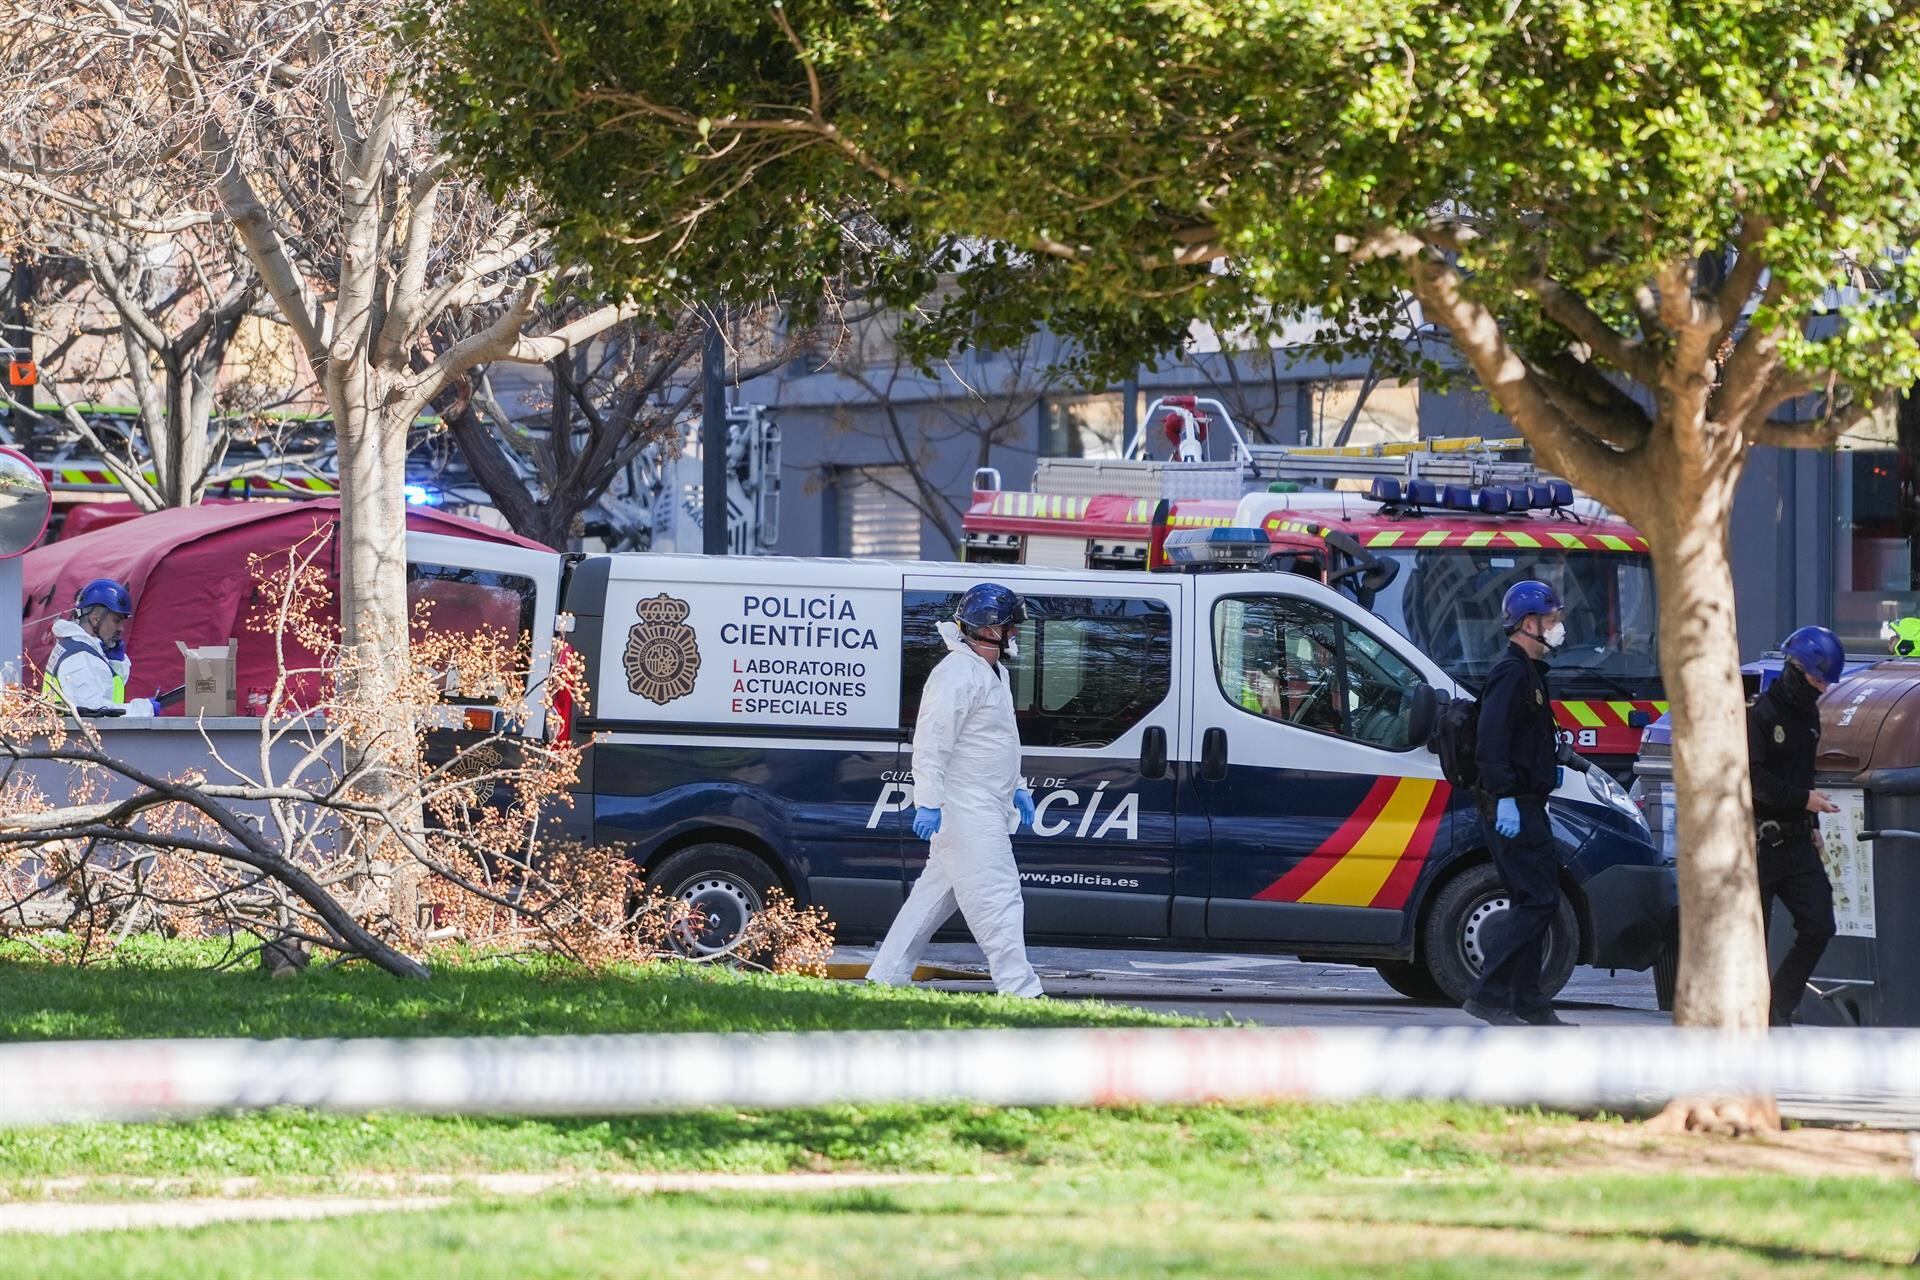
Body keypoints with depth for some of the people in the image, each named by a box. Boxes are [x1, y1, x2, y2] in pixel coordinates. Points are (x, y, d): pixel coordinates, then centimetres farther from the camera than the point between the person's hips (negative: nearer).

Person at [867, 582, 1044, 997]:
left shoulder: (993, 673, 18)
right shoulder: (957, 674, -16)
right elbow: (931, 741, -21)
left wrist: (1015, 789, 25)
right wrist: (928, 802, -25)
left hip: (985, 811, 11)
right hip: (965, 810, -11)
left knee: (936, 894, 13)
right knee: (996, 897, -12)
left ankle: (886, 977, 17)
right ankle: (1018, 989, -14)